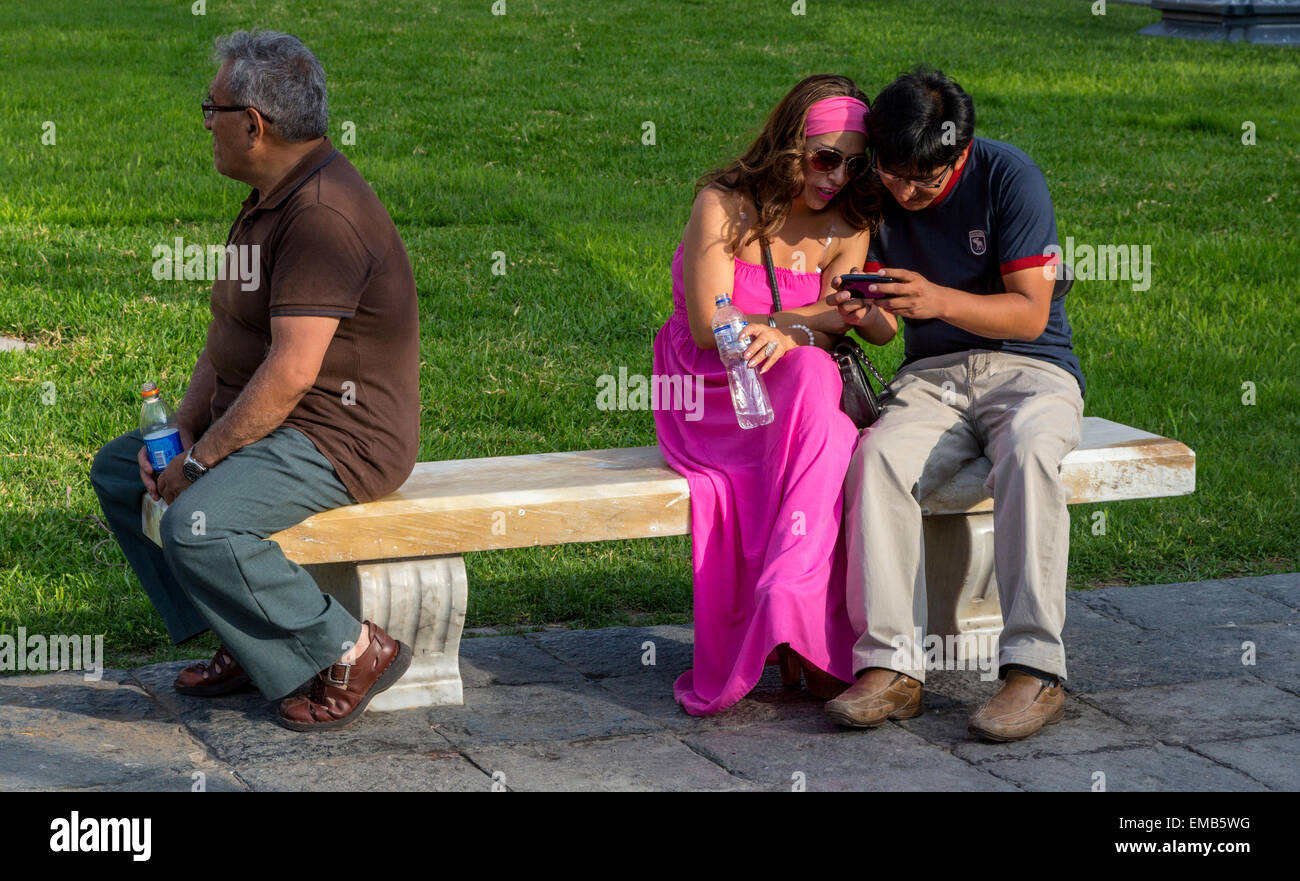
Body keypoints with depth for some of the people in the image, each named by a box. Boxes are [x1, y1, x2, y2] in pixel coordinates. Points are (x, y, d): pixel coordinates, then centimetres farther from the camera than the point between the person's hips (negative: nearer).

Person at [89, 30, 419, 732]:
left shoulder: (323, 214, -24)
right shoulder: (269, 200, 12)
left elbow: (290, 372, -28)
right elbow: (227, 335, 17)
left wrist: (201, 460, -21)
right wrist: (181, 430, 2)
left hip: (336, 439, -11)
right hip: (261, 424, 11)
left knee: (197, 523, -30)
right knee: (118, 470, 13)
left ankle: (353, 653, -13)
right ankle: (243, 645, 11)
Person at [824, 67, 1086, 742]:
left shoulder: (1009, 178, -10)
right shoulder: (878, 193, 3)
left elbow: (1030, 313, -13)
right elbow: (881, 319, 6)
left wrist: (938, 300, -28)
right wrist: (858, 311, -19)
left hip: (1028, 368, -3)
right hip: (932, 377, 3)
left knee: (1028, 451, -37)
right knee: (880, 456, -30)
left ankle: (1033, 668, -37)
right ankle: (890, 666, -35)